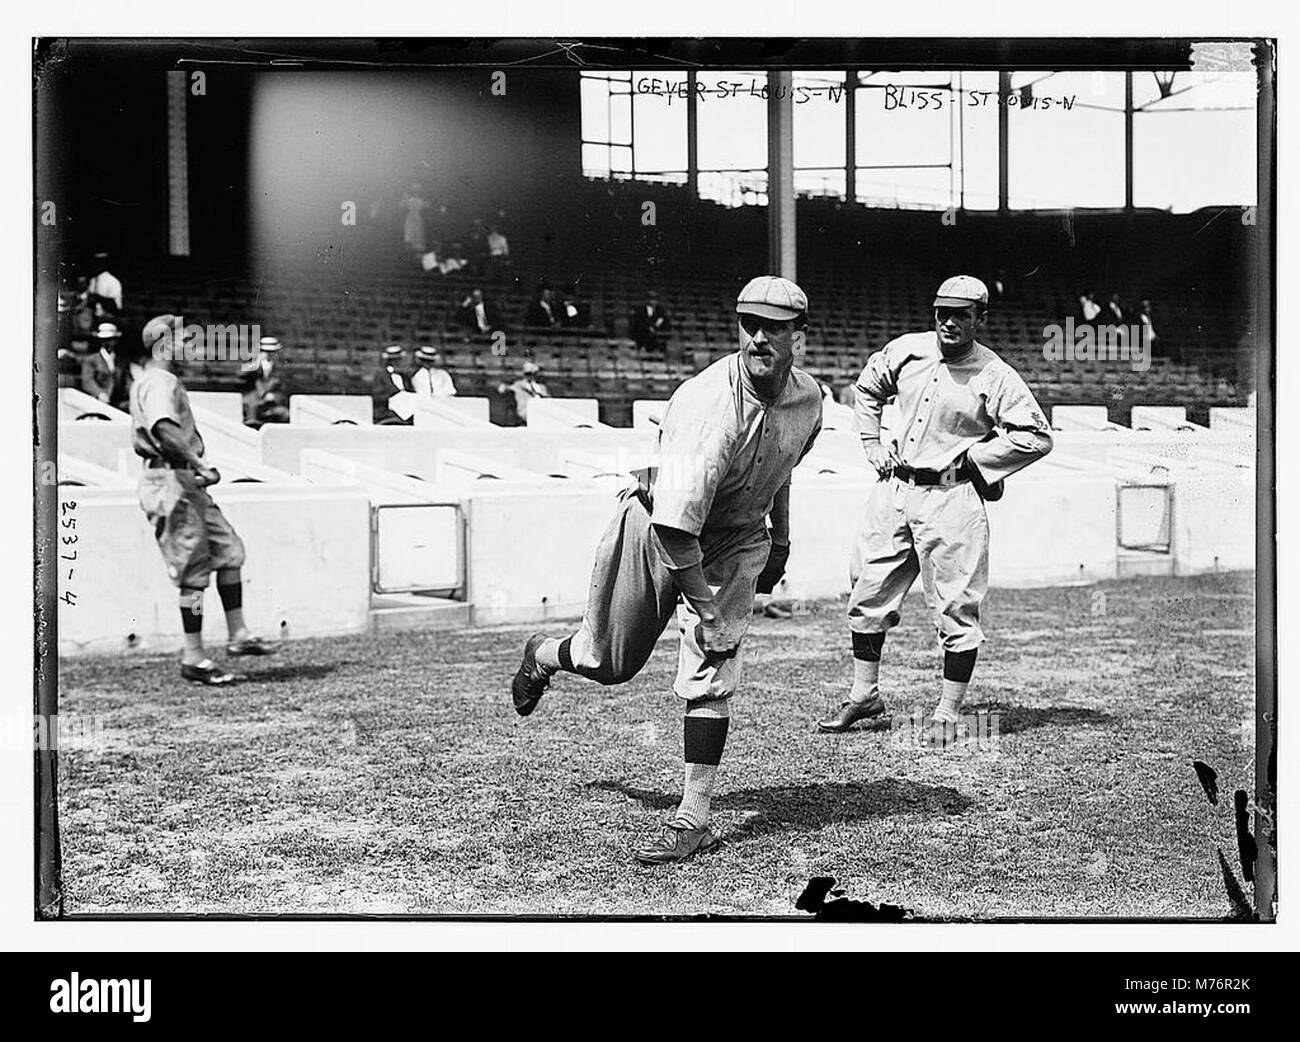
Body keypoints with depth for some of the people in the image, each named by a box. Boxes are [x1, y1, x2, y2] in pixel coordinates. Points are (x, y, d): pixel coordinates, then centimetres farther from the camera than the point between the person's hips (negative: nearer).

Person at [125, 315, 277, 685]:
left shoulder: (146, 382, 20)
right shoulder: (159, 382, -13)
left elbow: (140, 442, 25)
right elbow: (165, 429, -32)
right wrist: (200, 464, -34)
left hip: (187, 483, 11)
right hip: (171, 482, -11)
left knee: (229, 550, 12)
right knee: (194, 571, -7)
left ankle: (237, 635, 15)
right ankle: (193, 658, -1)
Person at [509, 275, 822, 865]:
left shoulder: (807, 398, -10)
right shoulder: (709, 404, -33)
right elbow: (675, 527, -35)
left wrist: (780, 539, 17)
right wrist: (705, 609, -29)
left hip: (736, 541, 4)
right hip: (657, 525, -4)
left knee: (709, 678, -9)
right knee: (610, 662, 11)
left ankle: (694, 819, -2)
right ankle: (545, 655, 46)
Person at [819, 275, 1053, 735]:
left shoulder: (996, 377, -8)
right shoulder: (904, 351, 5)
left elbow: (1038, 437, -10)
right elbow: (868, 389, 24)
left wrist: (971, 459, -11)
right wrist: (872, 445, 12)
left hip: (952, 498, -5)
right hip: (892, 489, 5)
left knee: (956, 609, -1)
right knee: (867, 596, 9)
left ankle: (948, 714, 8)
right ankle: (864, 695, 22)